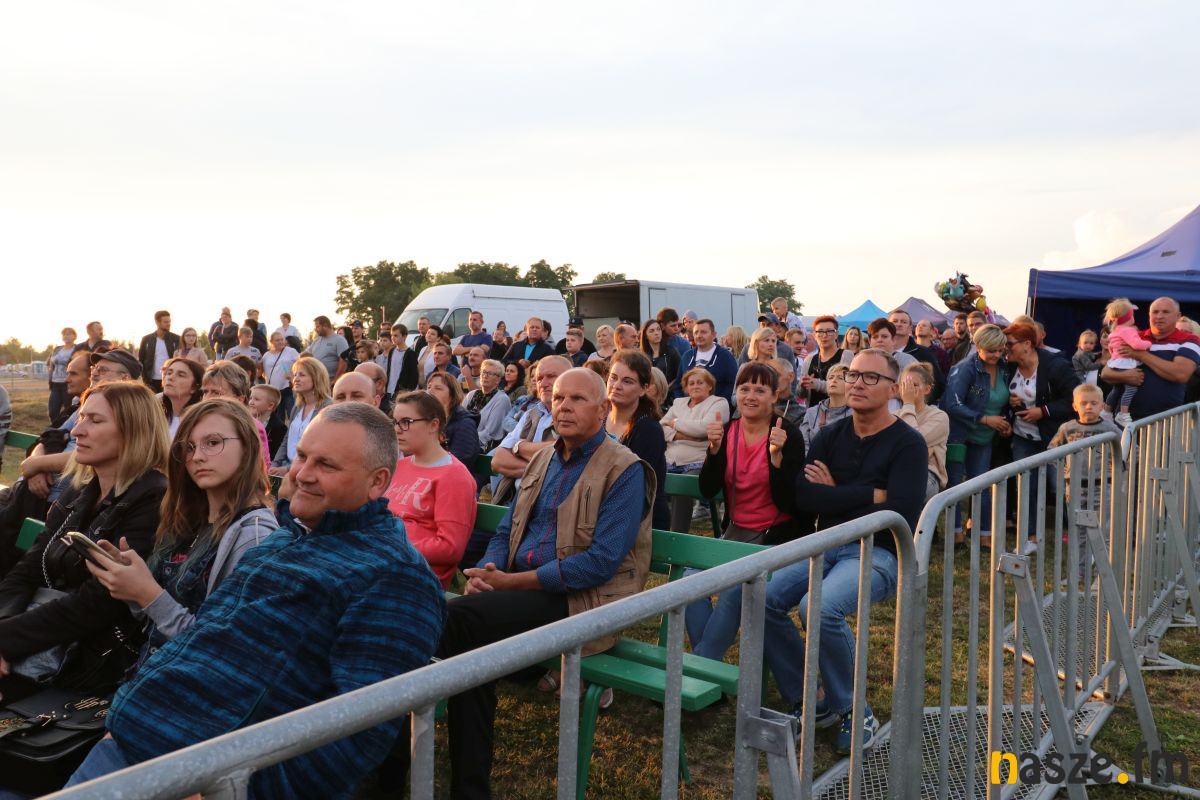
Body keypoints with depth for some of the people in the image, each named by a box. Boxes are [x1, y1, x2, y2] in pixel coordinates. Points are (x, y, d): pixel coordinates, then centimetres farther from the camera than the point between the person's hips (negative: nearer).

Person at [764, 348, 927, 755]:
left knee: (820, 608, -32)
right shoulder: (830, 436, 10)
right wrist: (869, 495, -12)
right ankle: (808, 703, -1)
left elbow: (901, 516, -17)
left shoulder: (908, 444, -3)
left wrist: (835, 496, -7)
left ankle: (854, 713, -8)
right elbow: (803, 497, -6)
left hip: (877, 553, -5)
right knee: (760, 598, -18)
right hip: (825, 547, 5)